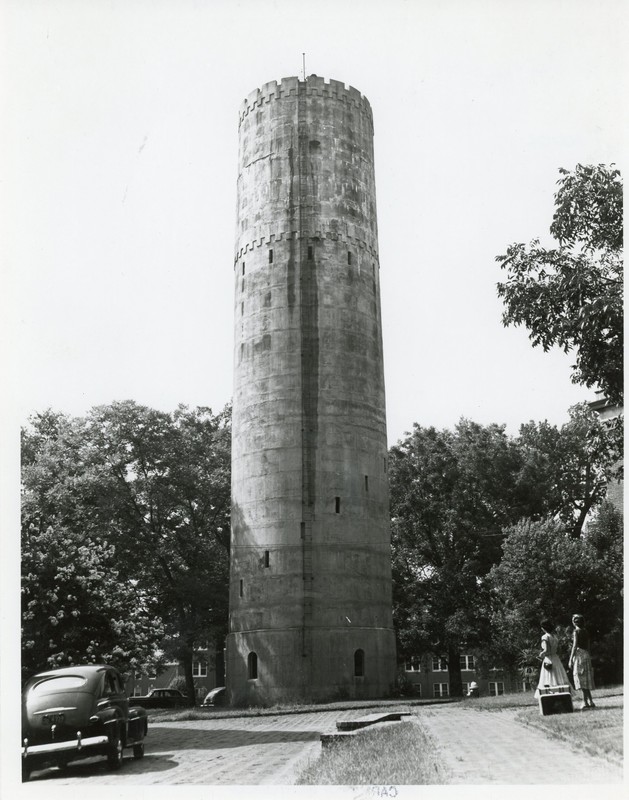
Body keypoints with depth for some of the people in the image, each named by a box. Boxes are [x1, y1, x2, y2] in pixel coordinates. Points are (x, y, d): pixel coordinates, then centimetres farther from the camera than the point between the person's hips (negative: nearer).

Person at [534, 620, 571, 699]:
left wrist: (541, 654, 0)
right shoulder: (554, 636, 11)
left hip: (548, 660, -7)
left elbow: (546, 650, -20)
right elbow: (556, 649, 12)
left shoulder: (545, 637, -10)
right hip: (556, 659, 7)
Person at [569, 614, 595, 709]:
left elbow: (575, 646, -14)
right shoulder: (586, 632, 12)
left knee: (581, 678, -7)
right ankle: (586, 701, 9)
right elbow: (588, 646, 15)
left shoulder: (576, 632, -9)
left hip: (579, 654, -8)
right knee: (585, 679, 10)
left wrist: (570, 659, -12)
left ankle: (589, 702, -11)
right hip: (586, 655, 8)